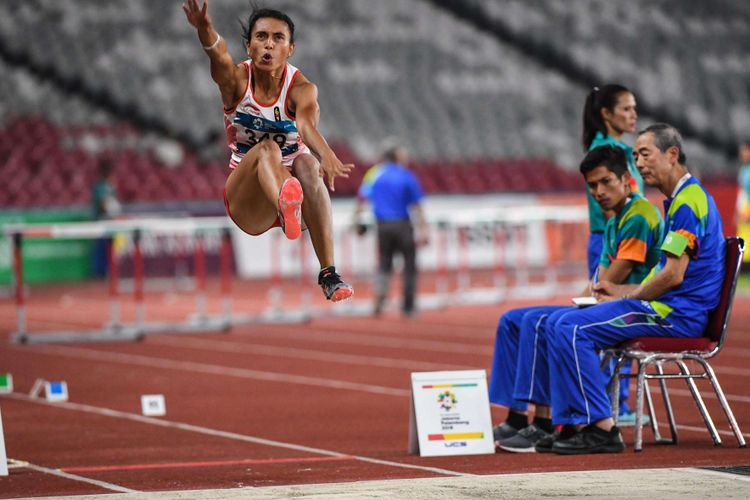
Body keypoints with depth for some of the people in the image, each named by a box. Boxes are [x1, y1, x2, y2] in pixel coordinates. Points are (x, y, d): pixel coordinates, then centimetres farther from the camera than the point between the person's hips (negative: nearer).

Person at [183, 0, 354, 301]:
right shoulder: (236, 79, -6)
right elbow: (218, 54, -31)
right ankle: (287, 203, -70)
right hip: (246, 201, 0)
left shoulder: (301, 88, -10)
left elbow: (307, 124, -33)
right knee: (267, 149, -32)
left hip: (293, 183, 0)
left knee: (306, 163, -34)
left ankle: (329, 274, -42)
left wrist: (325, 156, -56)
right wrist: (205, 30, -55)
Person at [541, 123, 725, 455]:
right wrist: (623, 291, 16)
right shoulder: (683, 199, 21)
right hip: (671, 309, 11)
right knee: (565, 325, 9)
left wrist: (628, 297, -6)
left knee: (572, 329, -19)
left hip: (677, 315, -11)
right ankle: (576, 426, 3)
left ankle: (601, 429, -18)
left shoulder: (688, 202, -14)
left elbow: (673, 276, -20)